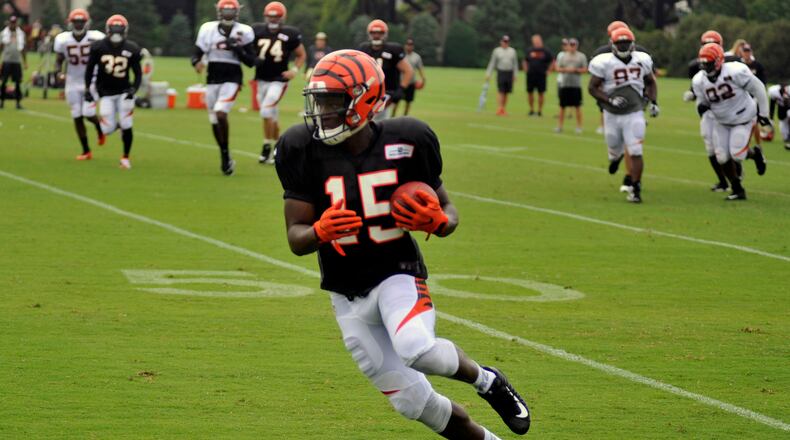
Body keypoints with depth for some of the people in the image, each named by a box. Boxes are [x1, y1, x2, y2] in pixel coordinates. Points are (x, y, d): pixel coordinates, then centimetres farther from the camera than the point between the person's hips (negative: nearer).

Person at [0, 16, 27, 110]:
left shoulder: (21, 34, 8)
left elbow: (23, 49, 14)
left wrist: (25, 62, 12)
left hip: (17, 62, 2)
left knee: (18, 83, 0)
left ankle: (18, 102, 4)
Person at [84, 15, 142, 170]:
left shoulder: (131, 49, -6)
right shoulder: (98, 47, -7)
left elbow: (138, 73, 0)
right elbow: (89, 68, 3)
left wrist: (134, 89, -16)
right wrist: (87, 89, -4)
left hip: (124, 92, 0)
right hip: (106, 93, 0)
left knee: (126, 126, -8)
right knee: (108, 129, -7)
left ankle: (126, 157, 11)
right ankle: (115, 125, 31)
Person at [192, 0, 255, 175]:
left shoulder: (243, 32, -3)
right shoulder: (208, 29, 2)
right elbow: (197, 53, 3)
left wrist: (239, 49, -17)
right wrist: (197, 63, -19)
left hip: (232, 80, -4)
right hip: (213, 80, 4)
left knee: (221, 114, -23)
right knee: (214, 121, 9)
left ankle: (226, 154, -9)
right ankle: (225, 157, 27)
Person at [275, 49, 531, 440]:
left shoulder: (406, 142, -10)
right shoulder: (303, 151, -9)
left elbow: (448, 212, 4)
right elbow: (296, 238, -7)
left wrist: (438, 221, -20)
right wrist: (320, 232, -30)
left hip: (398, 274, -2)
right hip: (347, 294, 2)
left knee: (416, 349, -34)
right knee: (413, 402, 0)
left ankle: (485, 379, -4)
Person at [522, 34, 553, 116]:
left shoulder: (545, 51, 1)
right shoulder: (529, 51, 7)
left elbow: (552, 61, 8)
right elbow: (525, 61, 20)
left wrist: (548, 70, 1)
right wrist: (526, 70, 8)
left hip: (541, 75, -2)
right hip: (530, 75, 2)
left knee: (541, 93, -1)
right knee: (530, 92, 3)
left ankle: (540, 110, 7)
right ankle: (531, 109, 15)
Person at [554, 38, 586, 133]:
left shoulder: (581, 56, 3)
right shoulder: (562, 55, 8)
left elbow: (584, 70, 2)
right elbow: (558, 68, 6)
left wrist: (575, 70, -14)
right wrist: (566, 69, -12)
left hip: (576, 85, -2)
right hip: (564, 84, 2)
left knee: (577, 107, -1)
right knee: (562, 106, 6)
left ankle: (579, 126, 5)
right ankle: (560, 126, 13)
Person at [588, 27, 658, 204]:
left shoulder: (642, 60, 0)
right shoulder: (604, 62, -12)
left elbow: (651, 82, 16)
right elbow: (592, 87, -8)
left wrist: (653, 102, 4)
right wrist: (609, 100, -21)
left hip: (634, 114, 1)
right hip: (612, 115, -1)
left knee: (635, 152, -8)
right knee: (615, 149, 13)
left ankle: (635, 189, 1)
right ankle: (616, 156, 52)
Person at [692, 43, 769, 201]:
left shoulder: (735, 72, -27)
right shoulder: (699, 81, -13)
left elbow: (758, 88, -15)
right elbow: (702, 100, 4)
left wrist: (763, 113, -8)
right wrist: (701, 106, -23)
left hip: (743, 119, -5)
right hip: (722, 122, 5)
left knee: (737, 154, -13)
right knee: (723, 158, -1)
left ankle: (755, 153, 23)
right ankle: (738, 190, 18)